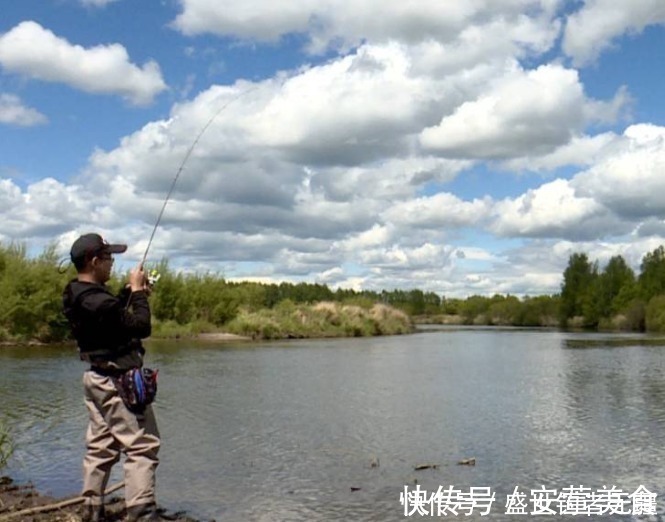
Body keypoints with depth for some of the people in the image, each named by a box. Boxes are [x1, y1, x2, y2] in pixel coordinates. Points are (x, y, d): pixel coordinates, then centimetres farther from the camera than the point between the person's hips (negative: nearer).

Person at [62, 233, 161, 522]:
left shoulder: (75, 295, 5)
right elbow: (141, 327, -20)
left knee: (100, 446, 16)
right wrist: (138, 293, -10)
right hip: (118, 381, -10)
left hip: (96, 377, 10)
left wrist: (129, 292, 8)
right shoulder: (98, 302, -25)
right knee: (142, 445, -5)